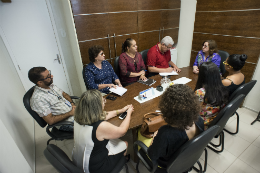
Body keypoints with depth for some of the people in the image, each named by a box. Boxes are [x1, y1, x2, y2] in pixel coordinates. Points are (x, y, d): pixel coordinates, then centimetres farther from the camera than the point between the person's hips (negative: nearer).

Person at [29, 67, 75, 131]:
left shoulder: (51, 85, 3)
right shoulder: (37, 99, -20)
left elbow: (64, 94, 16)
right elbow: (50, 121, -20)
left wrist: (72, 104, -3)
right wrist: (70, 113, -18)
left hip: (73, 110, 8)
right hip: (65, 123, -8)